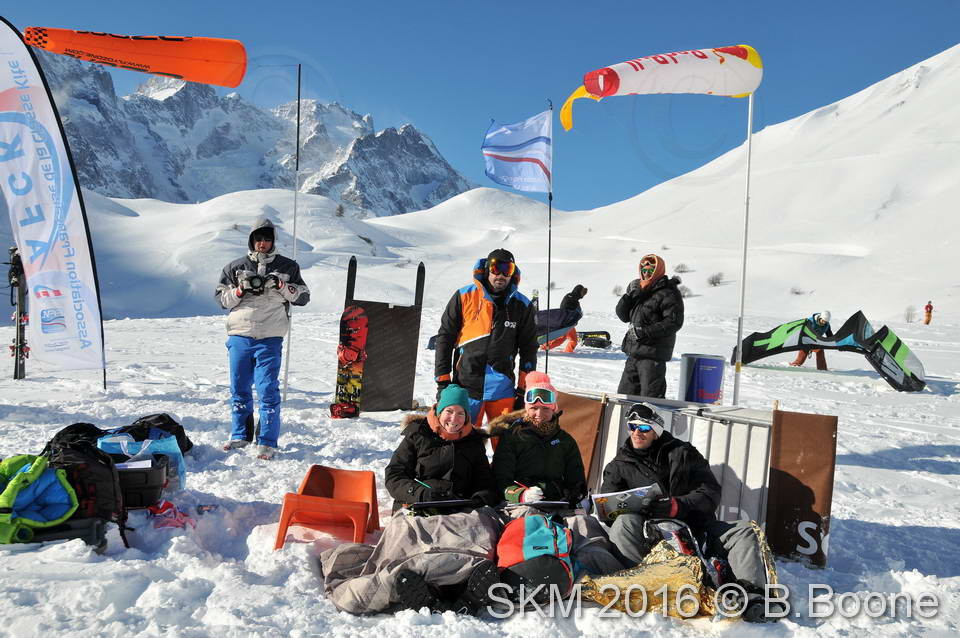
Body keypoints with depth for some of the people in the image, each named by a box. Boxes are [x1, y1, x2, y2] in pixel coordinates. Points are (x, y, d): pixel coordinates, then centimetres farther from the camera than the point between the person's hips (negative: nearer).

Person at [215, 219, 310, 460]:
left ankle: (267, 442, 2)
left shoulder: (287, 267, 9)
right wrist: (241, 290, -9)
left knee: (268, 389, -6)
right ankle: (240, 435, 25)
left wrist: (283, 287, -9)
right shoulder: (235, 267, 10)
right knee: (239, 388, 10)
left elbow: (303, 297, 8)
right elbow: (221, 298, 9)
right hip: (239, 336, 2)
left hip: (270, 339, -2)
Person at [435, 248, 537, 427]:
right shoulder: (464, 296, 0)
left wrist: (524, 388, 5)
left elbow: (528, 348, 11)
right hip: (466, 385, -1)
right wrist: (442, 380, -1)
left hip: (502, 387, 1)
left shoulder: (522, 305, 5)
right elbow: (445, 337, 3)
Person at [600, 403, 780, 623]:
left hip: (693, 526, 2)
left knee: (745, 531, -18)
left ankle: (752, 595, -33)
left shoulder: (683, 453, 11)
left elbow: (711, 493, 2)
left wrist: (677, 506, -16)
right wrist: (635, 505, -18)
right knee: (624, 524, -32)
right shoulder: (619, 466, 13)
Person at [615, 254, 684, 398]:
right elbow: (623, 315, 12)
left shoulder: (668, 293, -9)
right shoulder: (639, 290, 15)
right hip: (634, 353, 8)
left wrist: (645, 332, -19)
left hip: (653, 354, -8)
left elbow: (674, 322, -17)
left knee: (650, 397, -5)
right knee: (625, 393, 15)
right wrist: (629, 296, -5)